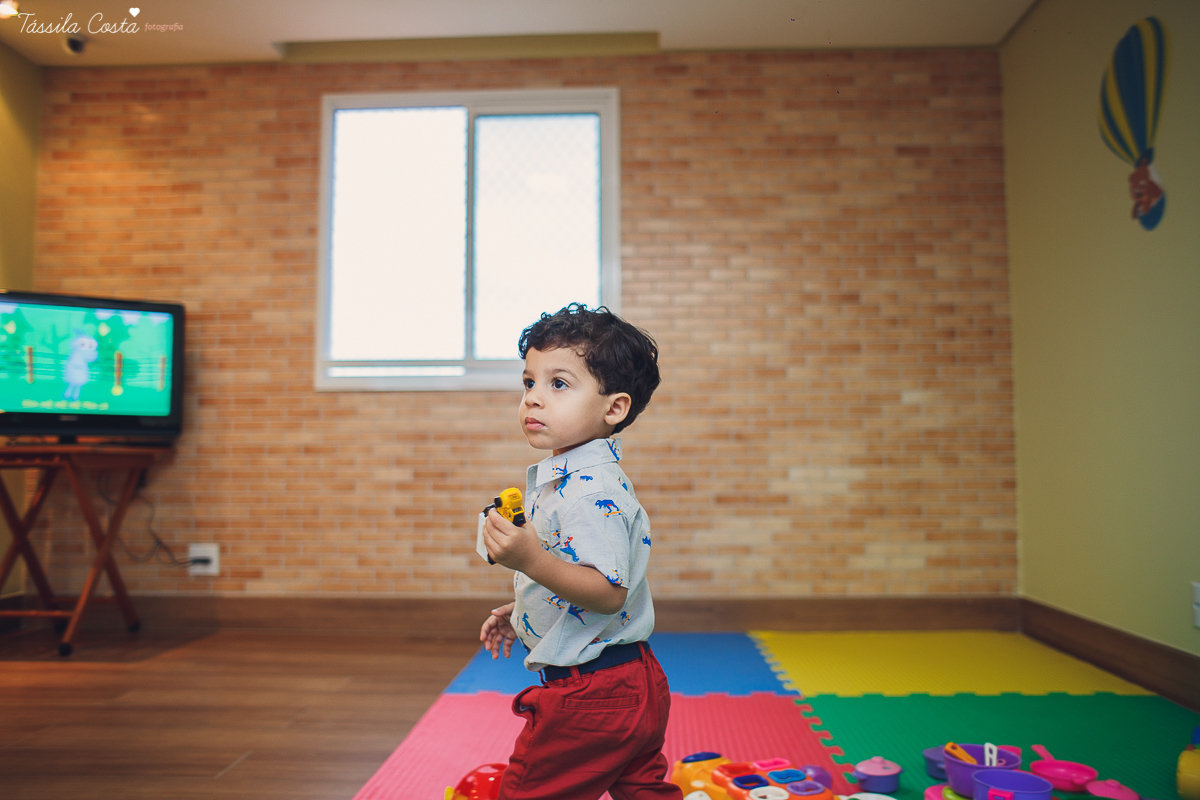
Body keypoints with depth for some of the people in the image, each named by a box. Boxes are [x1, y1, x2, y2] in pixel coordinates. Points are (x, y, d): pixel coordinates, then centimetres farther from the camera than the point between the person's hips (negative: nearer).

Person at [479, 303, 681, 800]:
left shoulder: (590, 493, -25)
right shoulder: (567, 478, 10)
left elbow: (609, 592, -30)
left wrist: (532, 561, -38)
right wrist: (518, 611, 22)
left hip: (591, 696, -10)